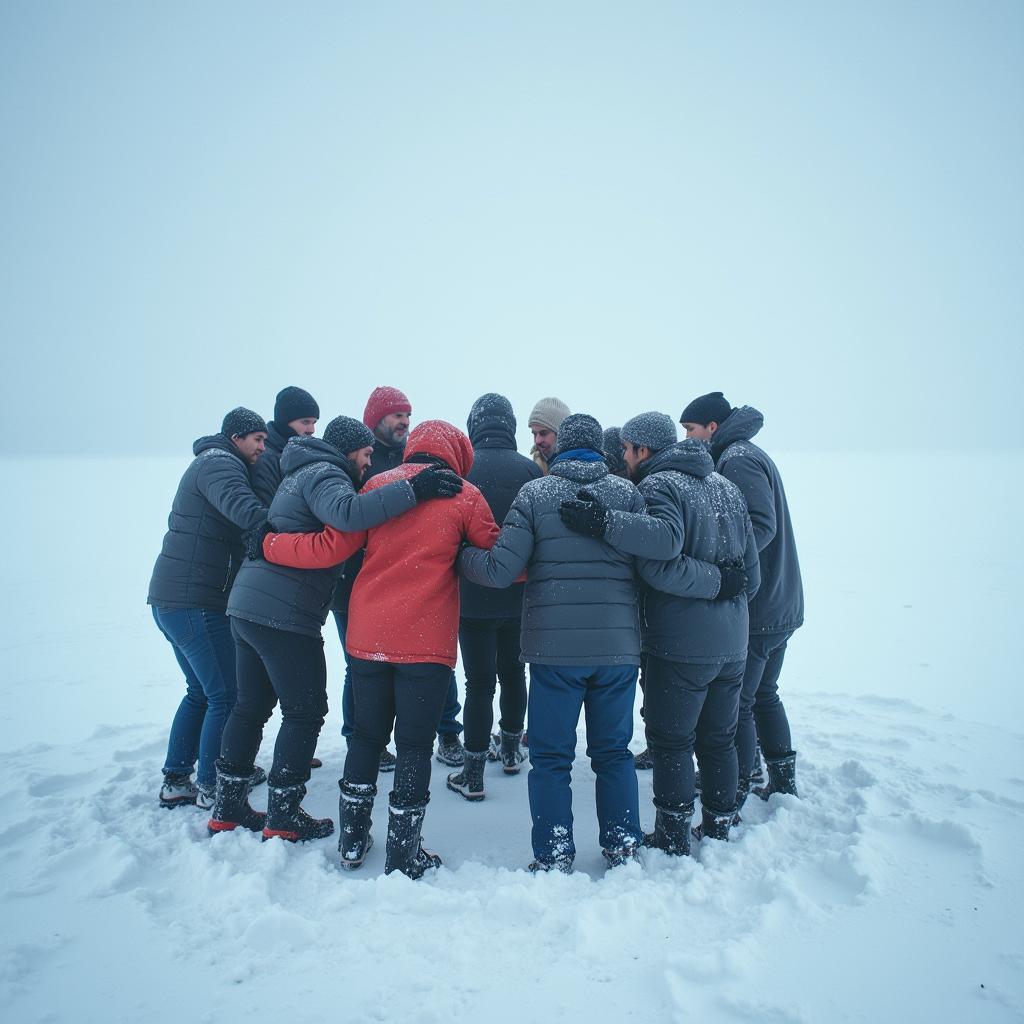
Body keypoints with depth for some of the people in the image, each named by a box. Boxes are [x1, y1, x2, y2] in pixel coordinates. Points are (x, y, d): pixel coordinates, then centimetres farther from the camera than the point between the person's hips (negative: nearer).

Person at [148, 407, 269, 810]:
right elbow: (247, 512, -32)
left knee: (200, 692, 20)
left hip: (170, 600, 11)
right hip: (196, 605, -11)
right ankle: (211, 787, 11)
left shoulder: (211, 466, 23)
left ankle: (175, 781, 27)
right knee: (226, 697, -1)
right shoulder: (219, 464, -11)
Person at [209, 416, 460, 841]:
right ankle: (283, 819, 11)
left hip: (246, 606, 10)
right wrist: (412, 491, -35)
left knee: (251, 706, 18)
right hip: (285, 615, -10)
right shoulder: (324, 474, -10)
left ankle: (228, 809, 28)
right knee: (305, 712, 2)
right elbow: (346, 513, -33)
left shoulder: (300, 474, 23)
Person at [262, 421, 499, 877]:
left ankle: (352, 840, 30)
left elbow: (330, 548, -2)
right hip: (426, 641, -3)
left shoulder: (378, 485, 5)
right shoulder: (464, 495, -1)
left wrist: (268, 543, 11)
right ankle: (404, 855, 15)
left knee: (366, 734, 18)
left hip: (367, 636, 3)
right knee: (414, 744, 7)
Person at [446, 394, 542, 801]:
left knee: (479, 681, 3)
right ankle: (511, 749, 37)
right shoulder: (530, 469, -5)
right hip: (520, 595, 3)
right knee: (513, 671, 21)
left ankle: (473, 774, 9)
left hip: (474, 596, -3)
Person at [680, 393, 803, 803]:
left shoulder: (738, 459, -14)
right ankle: (782, 782, 31)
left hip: (755, 611, -10)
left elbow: (761, 525, -27)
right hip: (781, 605, 10)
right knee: (763, 694, 20)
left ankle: (734, 796, 9)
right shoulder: (748, 455, 17)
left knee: (735, 703, -1)